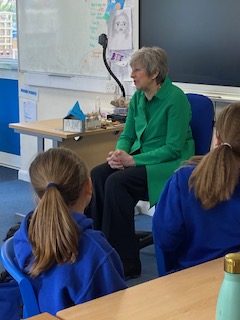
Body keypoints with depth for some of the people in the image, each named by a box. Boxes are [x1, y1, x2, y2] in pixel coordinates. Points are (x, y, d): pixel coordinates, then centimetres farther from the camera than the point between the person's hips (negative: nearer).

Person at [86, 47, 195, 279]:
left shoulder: (175, 98, -15)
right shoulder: (138, 98, 7)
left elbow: (174, 148, -19)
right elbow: (127, 135, 13)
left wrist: (132, 160, -23)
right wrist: (120, 152, -11)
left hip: (171, 164, -7)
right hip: (142, 157, 7)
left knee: (117, 182, -29)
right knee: (96, 175, -18)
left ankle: (126, 264, -20)